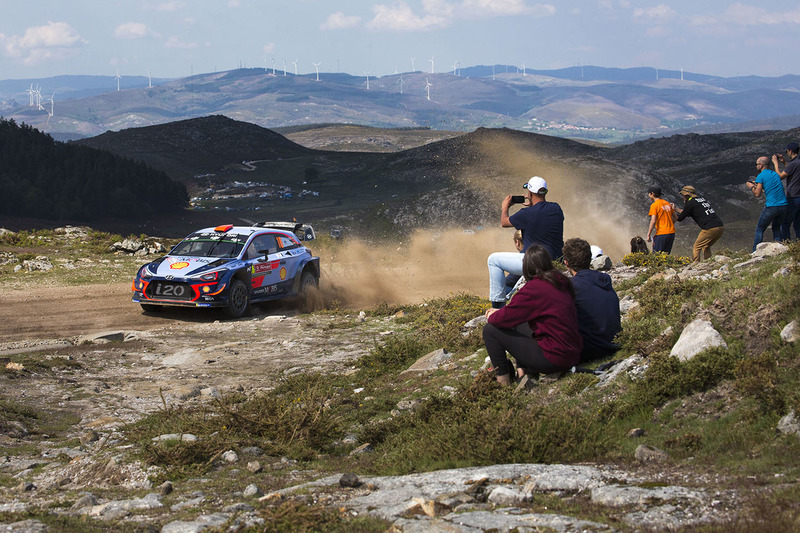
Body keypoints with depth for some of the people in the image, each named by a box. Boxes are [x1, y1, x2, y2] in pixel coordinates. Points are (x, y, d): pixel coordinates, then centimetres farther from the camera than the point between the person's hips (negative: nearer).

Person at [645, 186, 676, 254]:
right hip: (671, 233, 7)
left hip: (661, 234, -7)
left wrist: (648, 235, -12)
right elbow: (675, 218, 17)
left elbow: (653, 221, -16)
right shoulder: (667, 204, 13)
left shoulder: (654, 205, -9)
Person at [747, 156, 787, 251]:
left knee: (759, 229, 6)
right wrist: (757, 184, 29)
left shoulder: (761, 176, -2)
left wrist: (751, 187, 13)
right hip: (783, 206, 6)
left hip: (771, 207, -6)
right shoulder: (776, 174, 18)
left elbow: (757, 195, -6)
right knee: (776, 228, 22)